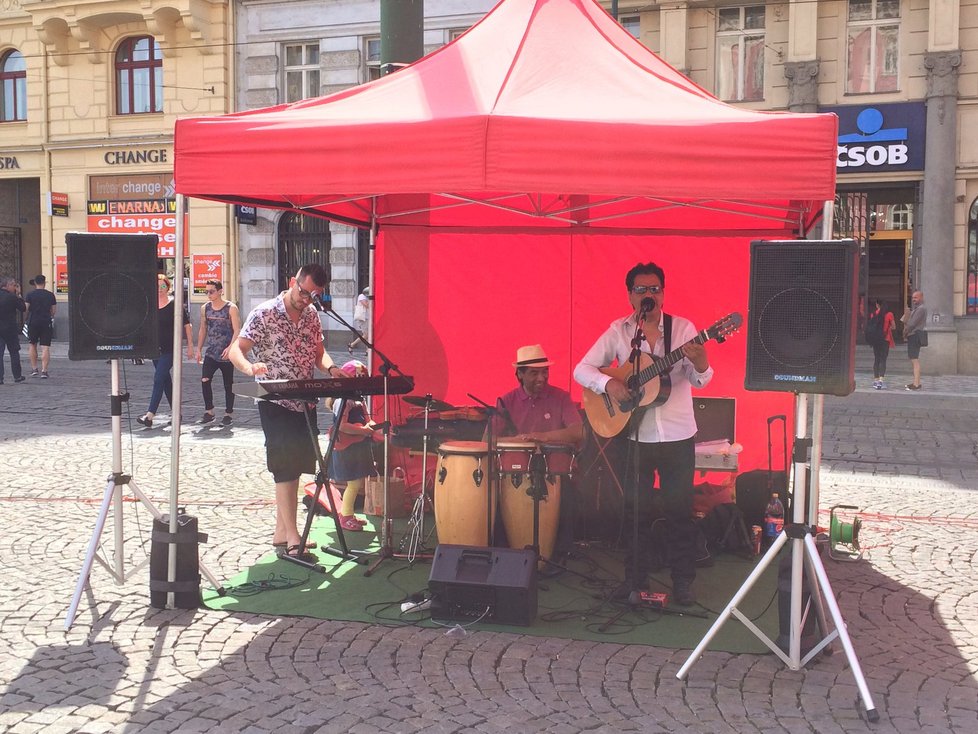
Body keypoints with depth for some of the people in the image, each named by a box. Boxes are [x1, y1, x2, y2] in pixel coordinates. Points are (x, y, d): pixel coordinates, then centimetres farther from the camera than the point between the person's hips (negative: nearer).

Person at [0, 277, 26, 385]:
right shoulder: (12, 297, -13)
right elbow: (23, 308, -3)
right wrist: (19, 295, 2)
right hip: (10, 329, -3)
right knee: (14, 352, 11)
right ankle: (17, 376, 17)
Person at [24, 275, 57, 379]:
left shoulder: (30, 295, -2)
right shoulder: (50, 295, 2)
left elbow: (25, 309, -4)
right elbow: (54, 311, 6)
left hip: (33, 322, 0)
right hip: (47, 322, 0)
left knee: (32, 345, 17)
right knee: (45, 347, -2)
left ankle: (34, 369, 16)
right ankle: (44, 370, -8)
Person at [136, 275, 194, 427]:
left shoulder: (174, 305, -7)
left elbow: (187, 326, -3)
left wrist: (190, 346, -4)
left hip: (170, 349, -6)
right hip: (155, 348, 6)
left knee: (159, 379, -14)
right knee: (166, 381, 12)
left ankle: (149, 416, -18)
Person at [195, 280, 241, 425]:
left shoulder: (231, 308, -7)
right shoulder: (205, 308, 8)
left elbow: (237, 331, -11)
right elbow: (203, 329, 17)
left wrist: (230, 347, -24)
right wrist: (199, 349, 13)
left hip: (226, 354, -4)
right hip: (210, 352, 4)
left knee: (228, 384, 4)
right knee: (205, 380, -10)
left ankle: (229, 413, 15)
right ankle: (209, 412, -1)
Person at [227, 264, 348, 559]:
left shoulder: (312, 315, 8)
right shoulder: (264, 314, -10)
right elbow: (235, 350, -13)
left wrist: (331, 368, -10)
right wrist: (251, 368, -35)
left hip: (305, 402, 6)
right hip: (276, 403, -6)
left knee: (294, 468, 10)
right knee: (286, 468, -8)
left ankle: (281, 532, 20)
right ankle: (292, 538, -6)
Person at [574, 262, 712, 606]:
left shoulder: (682, 328, -2)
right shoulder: (618, 331, 1)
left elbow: (700, 381, -10)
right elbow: (581, 370, -2)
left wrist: (700, 365, -33)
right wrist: (607, 383, -21)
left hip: (678, 436, -1)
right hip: (634, 435, 1)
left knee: (679, 510, 4)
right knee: (634, 509, 10)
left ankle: (683, 581, 18)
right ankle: (634, 580, 23)